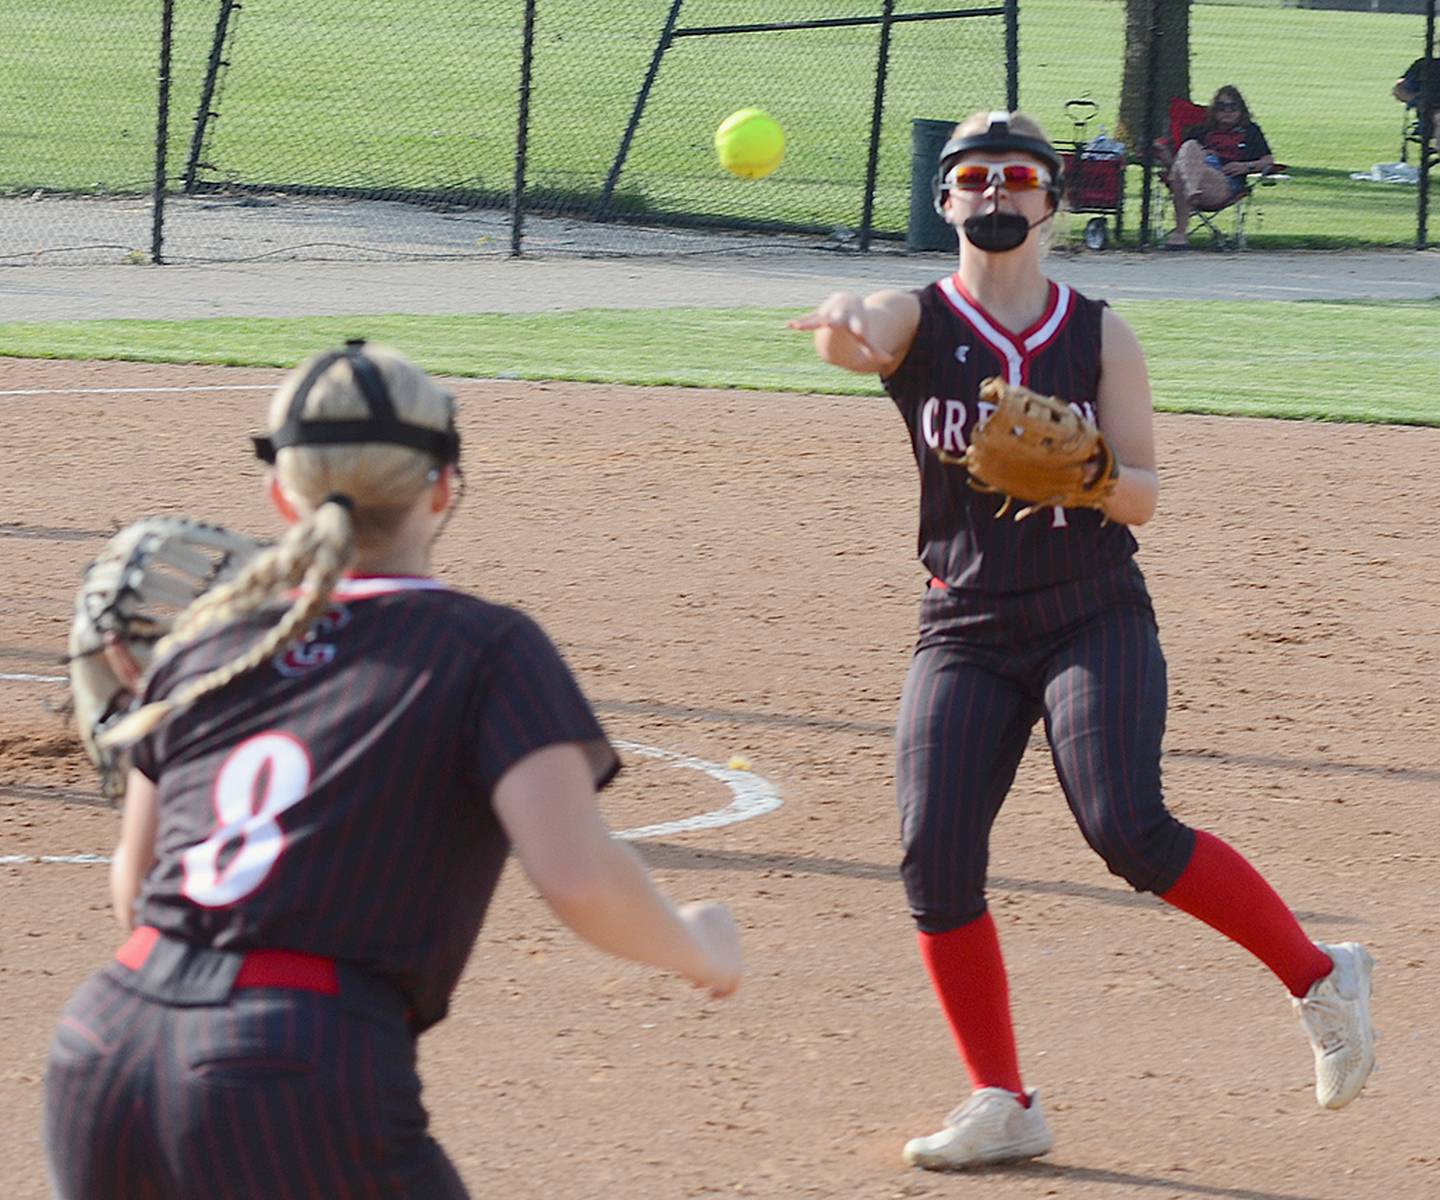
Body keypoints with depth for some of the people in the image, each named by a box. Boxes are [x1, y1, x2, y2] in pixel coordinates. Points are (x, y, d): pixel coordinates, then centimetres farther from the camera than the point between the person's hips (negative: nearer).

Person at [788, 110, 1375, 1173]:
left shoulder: (1099, 335, 2)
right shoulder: (918, 322, 0)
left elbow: (1143, 495, 0)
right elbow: (860, 334, -25)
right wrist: (842, 319, -50)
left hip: (1096, 618, -2)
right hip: (966, 633, 2)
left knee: (1129, 831, -20)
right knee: (936, 856, -9)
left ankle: (1319, 978, 0)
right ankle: (1004, 1105, 4)